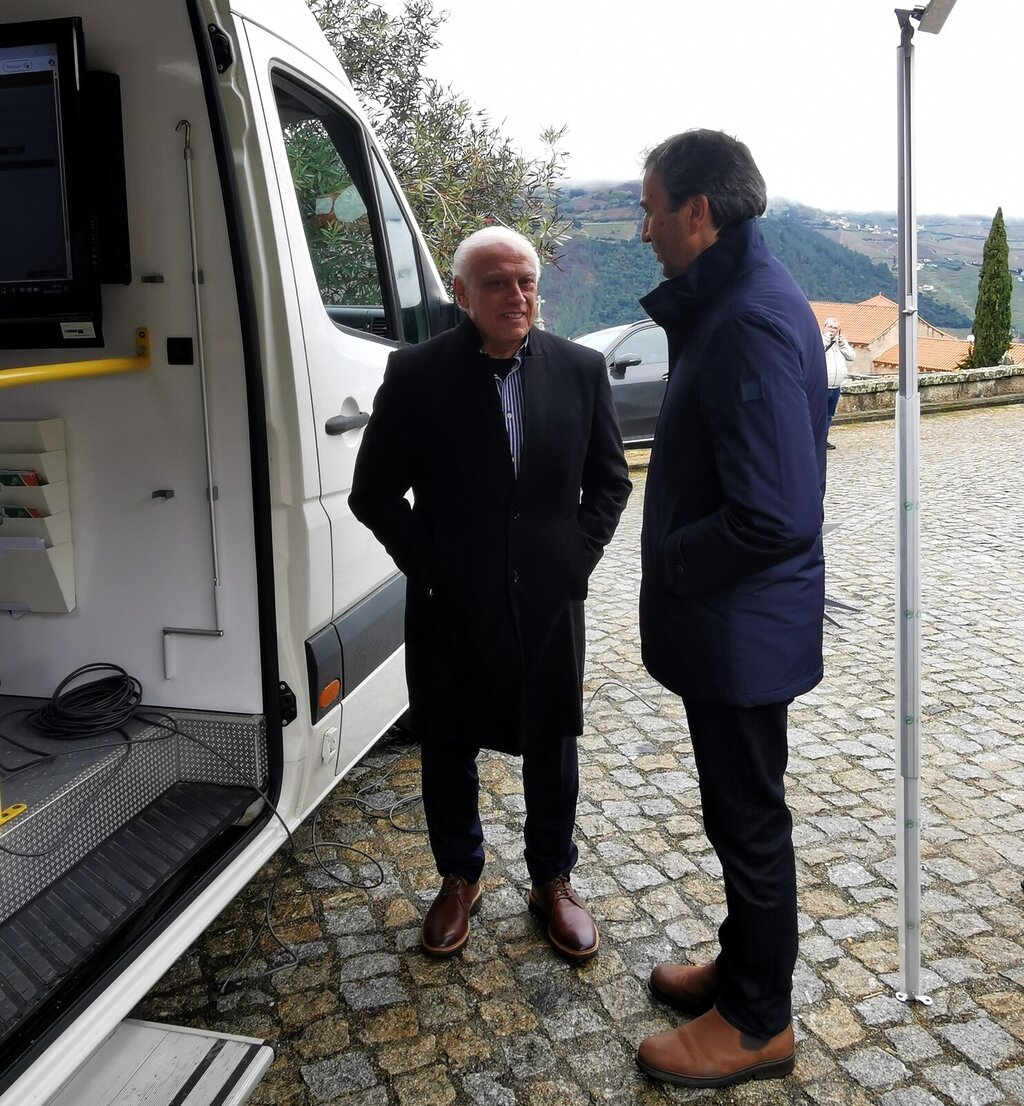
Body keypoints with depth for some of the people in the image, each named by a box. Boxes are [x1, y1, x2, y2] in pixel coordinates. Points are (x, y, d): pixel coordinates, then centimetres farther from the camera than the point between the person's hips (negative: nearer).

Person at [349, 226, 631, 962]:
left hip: (549, 602, 1)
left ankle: (553, 882, 35)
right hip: (451, 606, -1)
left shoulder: (581, 369, -1)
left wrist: (577, 560, -3)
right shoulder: (416, 374, -7)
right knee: (449, 747, 14)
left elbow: (610, 480, 6)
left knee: (551, 745, 14)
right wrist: (430, 569, -9)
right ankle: (459, 881, 37)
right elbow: (375, 492, -4)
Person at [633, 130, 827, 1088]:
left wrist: (665, 567, -16)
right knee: (739, 810, 23)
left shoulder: (753, 323, -24)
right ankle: (743, 966, 44)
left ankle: (757, 1025, 30)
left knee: (748, 818, 8)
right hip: (725, 624, 10)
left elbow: (774, 518, -29)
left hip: (741, 627, -10)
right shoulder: (728, 301, 8)